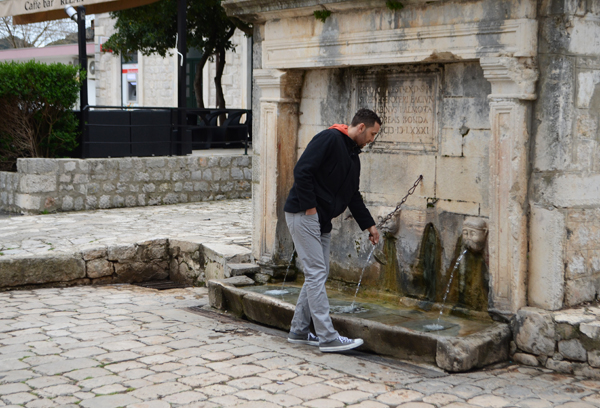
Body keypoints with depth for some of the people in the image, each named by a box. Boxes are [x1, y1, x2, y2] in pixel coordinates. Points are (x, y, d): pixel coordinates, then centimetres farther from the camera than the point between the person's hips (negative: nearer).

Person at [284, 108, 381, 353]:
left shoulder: (353, 157, 17)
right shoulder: (329, 139, -13)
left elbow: (353, 195, 24)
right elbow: (302, 171, -21)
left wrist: (368, 224, 21)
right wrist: (310, 207, -20)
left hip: (322, 221, 10)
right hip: (303, 215, -10)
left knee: (318, 274, 10)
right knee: (316, 273, -10)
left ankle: (299, 331, 18)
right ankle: (327, 337, -10)